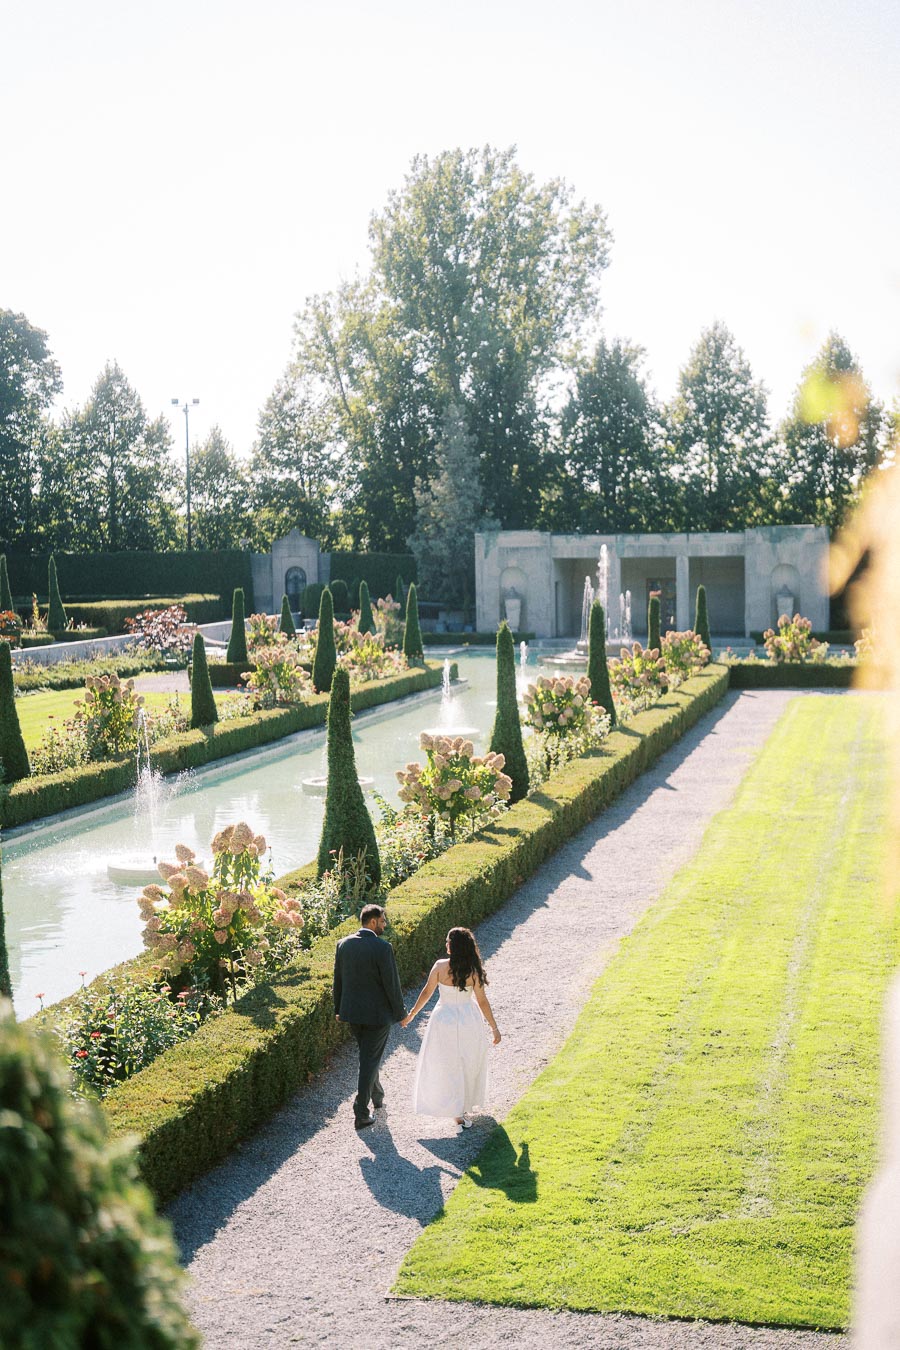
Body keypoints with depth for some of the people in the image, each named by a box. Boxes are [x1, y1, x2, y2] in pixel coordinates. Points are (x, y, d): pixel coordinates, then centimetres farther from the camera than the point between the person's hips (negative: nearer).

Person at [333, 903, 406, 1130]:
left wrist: (338, 1009, 18)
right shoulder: (382, 948, -19)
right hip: (377, 1013, -6)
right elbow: (392, 984, -15)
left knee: (368, 1055, 25)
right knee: (369, 1061, 3)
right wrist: (400, 1013, -4)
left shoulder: (343, 944, -2)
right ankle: (361, 1113, 3)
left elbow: (338, 979, 7)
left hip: (351, 1011, 6)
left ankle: (377, 1096, 42)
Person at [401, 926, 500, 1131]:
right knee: (469, 1065, 21)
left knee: (448, 1068, 12)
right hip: (470, 1020, 1)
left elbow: (426, 993, -6)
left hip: (445, 1020, -1)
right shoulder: (474, 971, -13)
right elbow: (482, 1001, -9)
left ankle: (458, 1112, 12)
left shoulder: (440, 966, -15)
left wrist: (411, 1015, 8)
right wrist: (494, 1028, 1)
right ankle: (467, 1105, 35)